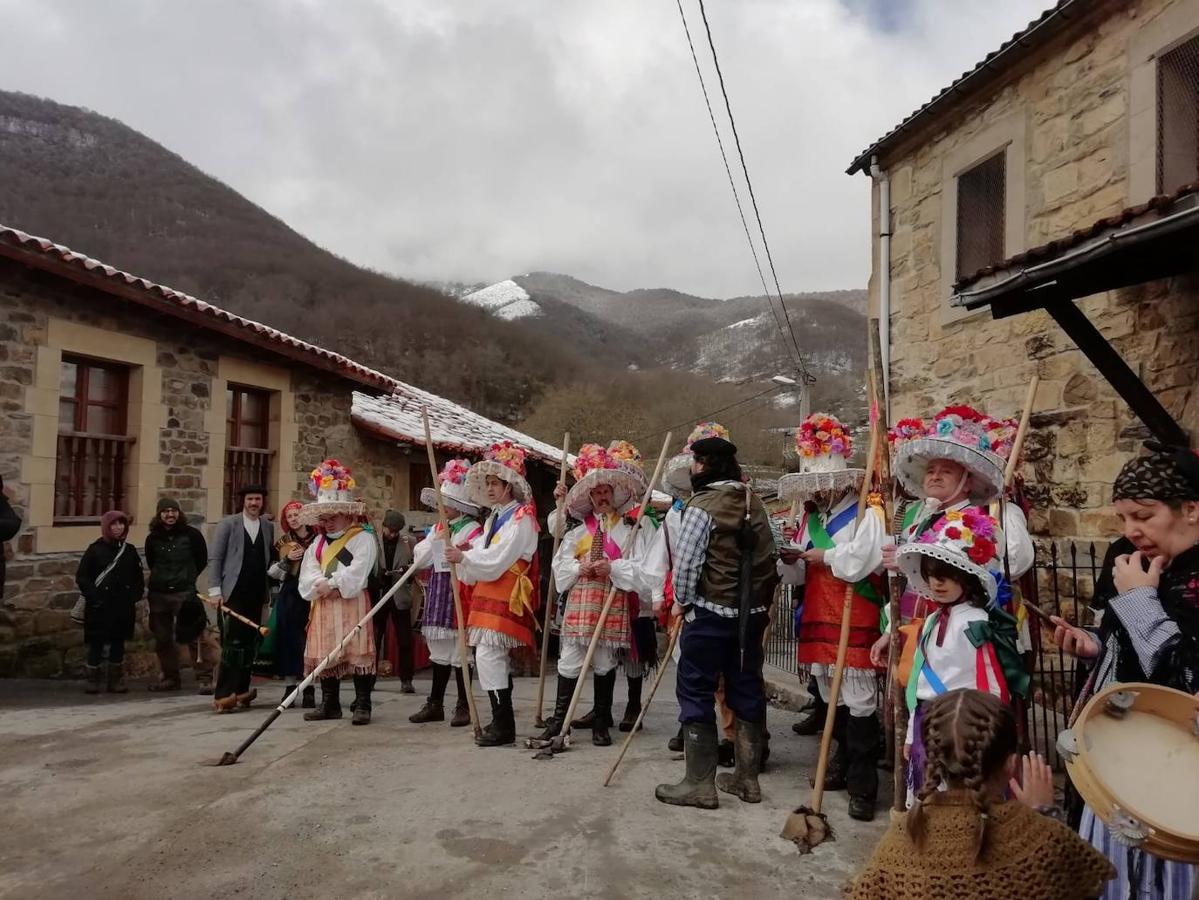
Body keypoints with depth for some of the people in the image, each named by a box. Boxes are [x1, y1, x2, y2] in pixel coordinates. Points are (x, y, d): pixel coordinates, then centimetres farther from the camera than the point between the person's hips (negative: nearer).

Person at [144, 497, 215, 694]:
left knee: (196, 635, -12)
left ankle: (204, 678, -9)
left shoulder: (191, 534, -2)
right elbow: (151, 563, 21)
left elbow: (202, 560, 7)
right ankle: (170, 677, 24)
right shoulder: (152, 538, 7)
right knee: (163, 638, 11)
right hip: (158, 594, 4)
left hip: (185, 593, -4)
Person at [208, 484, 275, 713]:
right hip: (232, 594, -4)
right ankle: (223, 695, -6)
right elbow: (214, 558, -1)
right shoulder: (227, 524, 2)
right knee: (233, 644, -9)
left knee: (249, 645, 6)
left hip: (255, 595, 4)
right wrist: (215, 590, -8)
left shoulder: (268, 527, 12)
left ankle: (241, 691, 16)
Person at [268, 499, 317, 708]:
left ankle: (308, 689, 1)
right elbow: (273, 573, 8)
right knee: (289, 639, 0)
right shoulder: (283, 542, 12)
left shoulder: (317, 540, 4)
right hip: (289, 596, 2)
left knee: (308, 639, -5)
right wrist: (286, 560, -8)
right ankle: (289, 686, 7)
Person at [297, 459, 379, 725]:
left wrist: (332, 584, -13)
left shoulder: (363, 538, -2)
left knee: (357, 652, -9)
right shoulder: (318, 543, 19)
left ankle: (362, 704, -3)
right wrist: (323, 585, -13)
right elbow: (308, 574, 5)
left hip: (353, 603, -7)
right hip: (324, 605, 7)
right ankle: (329, 703, 18)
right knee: (325, 653, 8)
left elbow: (357, 572, -15)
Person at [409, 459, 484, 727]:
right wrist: (434, 541, -4)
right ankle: (435, 704, 23)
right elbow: (419, 560, 10)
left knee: (460, 651, 0)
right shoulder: (437, 529, 13)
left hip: (459, 592, -7)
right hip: (438, 591, 7)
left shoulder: (473, 531, -9)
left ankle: (464, 706, 13)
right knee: (439, 649, 14)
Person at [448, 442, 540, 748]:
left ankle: (503, 726, -8)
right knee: (495, 658, 13)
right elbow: (483, 554, 15)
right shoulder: (493, 517, 19)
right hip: (488, 593, 9)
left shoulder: (521, 517, -9)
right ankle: (501, 721, 23)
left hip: (506, 596, -9)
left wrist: (464, 557, -11)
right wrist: (467, 553, -4)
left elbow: (497, 561, -16)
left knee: (488, 654, -14)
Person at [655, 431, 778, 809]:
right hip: (751, 612, 7)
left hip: (710, 612, -7)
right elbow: (767, 555, 11)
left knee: (696, 692, 2)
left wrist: (681, 601, -1)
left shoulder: (703, 505, -14)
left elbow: (685, 562, -16)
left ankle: (700, 782, 6)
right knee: (747, 689, 13)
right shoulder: (754, 502, 7)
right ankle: (747, 777, 23)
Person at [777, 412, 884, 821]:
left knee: (859, 699, -3)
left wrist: (822, 555, -9)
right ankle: (844, 764, 31)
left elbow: (859, 562, -24)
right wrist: (793, 552, -7)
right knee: (831, 696, 16)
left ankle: (863, 786, 5)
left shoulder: (865, 513, -8)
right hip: (818, 617, 7)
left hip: (854, 620, -7)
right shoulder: (811, 516, 13)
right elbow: (797, 576, 15)